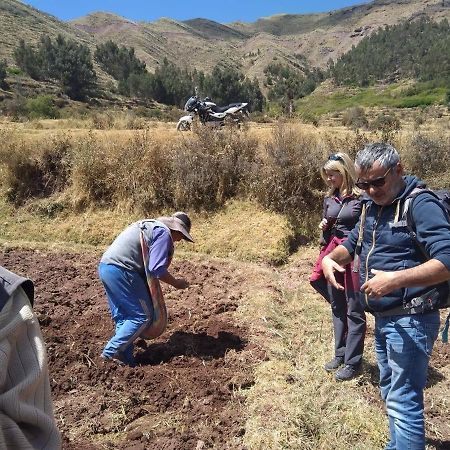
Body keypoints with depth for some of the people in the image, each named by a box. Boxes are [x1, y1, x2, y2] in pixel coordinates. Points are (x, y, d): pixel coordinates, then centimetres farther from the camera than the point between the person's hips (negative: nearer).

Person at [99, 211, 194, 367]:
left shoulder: (149, 225, 23)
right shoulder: (164, 233, -6)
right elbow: (157, 269, -14)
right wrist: (176, 283, 1)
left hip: (105, 267, 10)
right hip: (121, 271, -10)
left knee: (122, 317, 16)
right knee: (144, 316, 0)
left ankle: (126, 358, 19)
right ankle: (112, 351, 1)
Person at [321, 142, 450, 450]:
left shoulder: (421, 205, -18)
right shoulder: (372, 207, 8)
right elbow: (353, 244, 17)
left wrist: (396, 279, -37)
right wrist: (330, 258, -4)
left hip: (411, 321, -9)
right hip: (383, 319, 9)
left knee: (403, 401, -2)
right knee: (390, 392, 23)